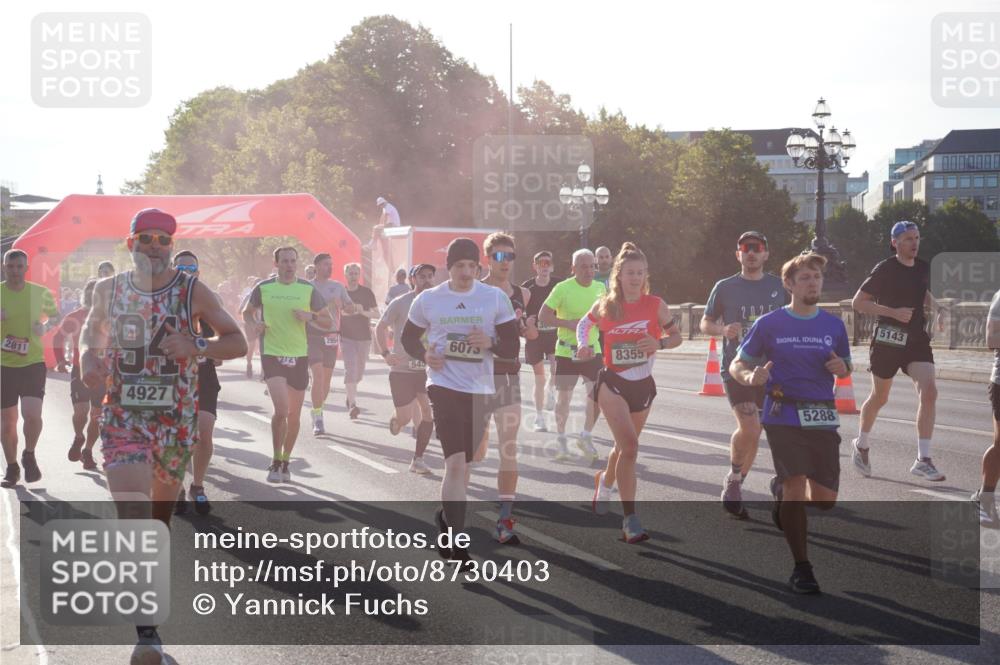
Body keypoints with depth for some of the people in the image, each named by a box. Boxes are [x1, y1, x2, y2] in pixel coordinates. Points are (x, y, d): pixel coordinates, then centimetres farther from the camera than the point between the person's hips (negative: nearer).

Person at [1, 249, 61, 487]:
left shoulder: (41, 292, 0)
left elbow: (55, 316, 16)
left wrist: (45, 326, -6)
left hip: (33, 363, -1)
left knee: (32, 414, -17)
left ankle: (29, 456, 11)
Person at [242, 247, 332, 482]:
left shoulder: (308, 290, 2)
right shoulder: (264, 288, 1)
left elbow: (329, 322, 7)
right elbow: (248, 312, 17)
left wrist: (310, 316, -13)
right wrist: (255, 324, -5)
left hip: (299, 356, 2)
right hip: (272, 354, -2)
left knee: (294, 415, 9)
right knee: (281, 409, -17)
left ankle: (285, 462, 27)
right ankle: (276, 461, -2)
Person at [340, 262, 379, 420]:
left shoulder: (366, 292, 2)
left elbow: (376, 314, 0)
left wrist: (363, 312, -16)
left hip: (364, 336, 2)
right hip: (346, 336, -2)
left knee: (359, 372, 11)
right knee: (350, 369, -16)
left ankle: (350, 394, 40)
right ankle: (352, 404, -20)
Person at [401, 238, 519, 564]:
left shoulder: (496, 298, 1)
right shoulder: (428, 299, 1)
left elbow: (512, 348, 3)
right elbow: (409, 337, 15)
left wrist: (490, 343, -18)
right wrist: (424, 355, -5)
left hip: (480, 390, 3)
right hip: (444, 386, -3)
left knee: (464, 465, 14)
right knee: (456, 463, -15)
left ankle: (445, 518, 39)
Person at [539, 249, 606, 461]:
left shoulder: (600, 288, 4)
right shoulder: (563, 288, -10)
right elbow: (543, 316, -10)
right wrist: (569, 323, -20)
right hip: (567, 351, -3)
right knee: (564, 397, 5)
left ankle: (586, 437, 12)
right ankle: (561, 439, 23)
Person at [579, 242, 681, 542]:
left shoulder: (656, 305, -4)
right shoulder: (605, 306, -5)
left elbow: (676, 336, 4)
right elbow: (584, 324, 13)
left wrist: (660, 342, -17)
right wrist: (583, 344, -7)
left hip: (643, 385, 3)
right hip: (612, 383, -3)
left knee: (626, 446, 20)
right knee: (629, 446, -19)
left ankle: (605, 480, 55)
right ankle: (630, 520, -17)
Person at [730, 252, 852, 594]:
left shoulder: (834, 325, 7)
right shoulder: (769, 324, -1)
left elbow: (845, 367, 20)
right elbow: (737, 365, 4)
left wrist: (841, 368, -5)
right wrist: (751, 377, -20)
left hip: (823, 419, 3)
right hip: (784, 417, -3)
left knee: (825, 500, 2)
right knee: (797, 485, -15)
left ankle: (781, 491, 37)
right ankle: (801, 569, 0)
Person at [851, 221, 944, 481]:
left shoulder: (924, 268, 8)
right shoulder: (885, 270, -10)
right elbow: (857, 302, -11)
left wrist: (935, 307, 6)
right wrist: (893, 312, -19)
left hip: (917, 339, 4)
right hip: (888, 339, -4)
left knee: (929, 391, -15)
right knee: (879, 398, 10)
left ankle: (923, 460, -12)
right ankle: (861, 445, 37)